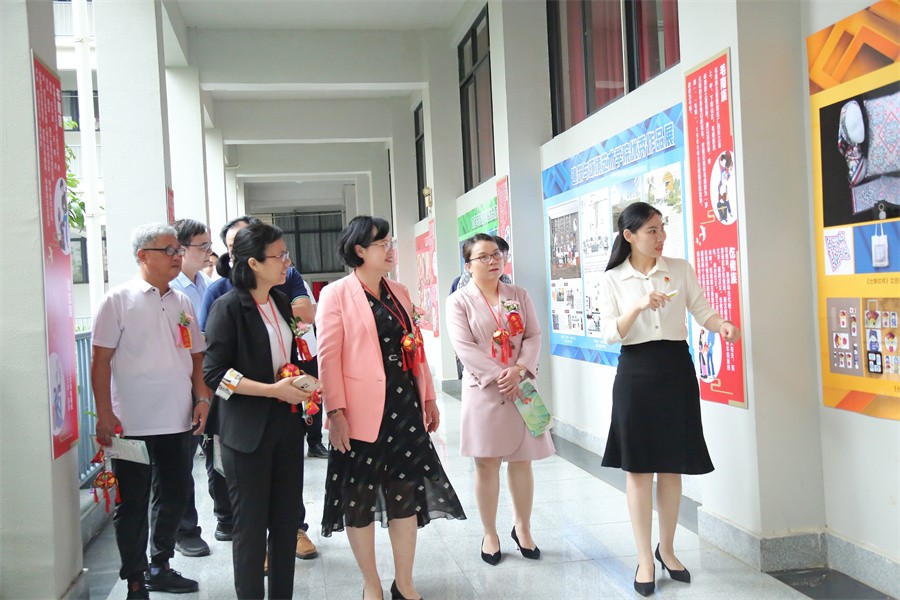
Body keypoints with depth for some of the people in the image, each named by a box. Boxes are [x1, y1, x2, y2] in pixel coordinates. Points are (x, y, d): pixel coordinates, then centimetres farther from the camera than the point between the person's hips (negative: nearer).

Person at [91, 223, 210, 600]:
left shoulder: (182, 303, 11)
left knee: (174, 496, 15)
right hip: (133, 425, -5)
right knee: (133, 504, 5)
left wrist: (202, 399, 3)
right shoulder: (119, 300, -5)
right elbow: (100, 361, -8)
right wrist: (105, 416, -13)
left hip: (178, 423, 6)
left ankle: (160, 567, 32)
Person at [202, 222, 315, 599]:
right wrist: (273, 390, -19)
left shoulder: (281, 303, 11)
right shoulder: (228, 308, -10)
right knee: (251, 522, 3)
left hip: (286, 425, 7)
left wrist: (300, 381, 5)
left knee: (286, 518, 11)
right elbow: (214, 373, -15)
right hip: (247, 431, -7)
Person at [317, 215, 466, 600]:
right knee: (360, 498, 7)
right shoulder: (336, 294, -5)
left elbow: (415, 348, 15)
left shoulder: (399, 293, 13)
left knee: (407, 493, 11)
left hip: (405, 408, 6)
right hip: (363, 413, -5)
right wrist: (336, 412, -16)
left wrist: (429, 398, 13)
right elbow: (329, 357, -11)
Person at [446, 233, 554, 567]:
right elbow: (464, 347, -11)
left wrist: (518, 370, -14)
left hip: (520, 387, 3)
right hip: (483, 390, -3)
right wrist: (498, 377, -18)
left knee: (522, 461, 8)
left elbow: (533, 336, 3)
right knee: (486, 464, 3)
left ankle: (523, 528, 26)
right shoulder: (459, 301, -2)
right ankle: (490, 534, 18)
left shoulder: (518, 295, 9)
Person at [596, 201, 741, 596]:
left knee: (672, 466, 9)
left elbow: (702, 311, 2)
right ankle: (645, 559, 13)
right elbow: (610, 335, -5)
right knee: (638, 467, 2)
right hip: (635, 373, -1)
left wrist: (722, 326, -19)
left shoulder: (681, 269, 5)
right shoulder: (613, 279, 2)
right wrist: (639, 307, -19)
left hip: (676, 370, 2)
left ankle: (667, 548, 27)